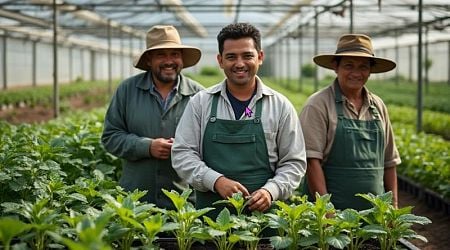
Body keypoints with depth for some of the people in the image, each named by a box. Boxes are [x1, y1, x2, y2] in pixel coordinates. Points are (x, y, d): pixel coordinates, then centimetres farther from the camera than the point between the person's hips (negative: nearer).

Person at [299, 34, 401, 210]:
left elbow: (389, 162, 17)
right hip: (332, 209, -5)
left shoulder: (378, 106, 11)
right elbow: (311, 160, -14)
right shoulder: (318, 105, -7)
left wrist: (393, 204, 11)